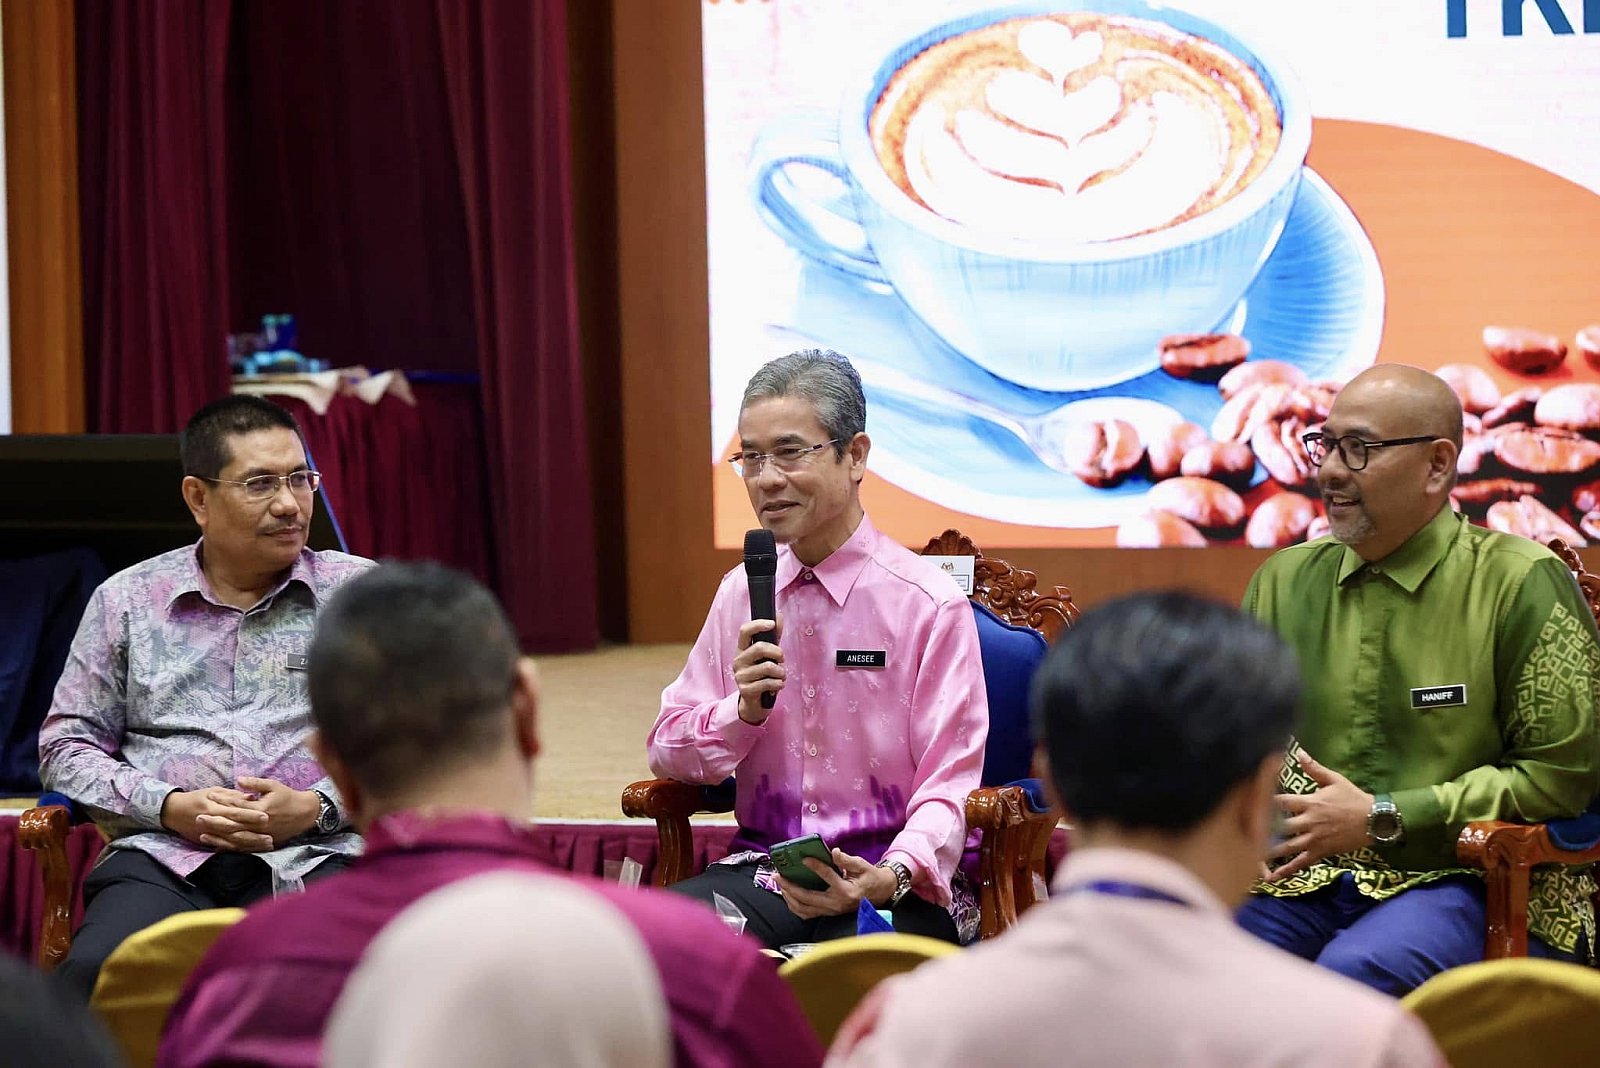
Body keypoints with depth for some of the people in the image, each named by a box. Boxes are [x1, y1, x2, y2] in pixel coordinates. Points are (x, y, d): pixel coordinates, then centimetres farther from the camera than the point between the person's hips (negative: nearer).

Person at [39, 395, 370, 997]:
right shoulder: (126, 601, 16)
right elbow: (66, 746, 16)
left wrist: (317, 807, -8)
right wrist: (171, 806, -2)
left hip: (317, 857, 0)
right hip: (162, 858, 1)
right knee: (90, 973, -33)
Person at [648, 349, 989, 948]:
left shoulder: (931, 606, -4)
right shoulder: (741, 593, 13)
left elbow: (948, 785, -8)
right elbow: (668, 754, 13)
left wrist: (889, 878, -27)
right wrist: (743, 709, -8)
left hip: (897, 888, -4)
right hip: (761, 871, 4)